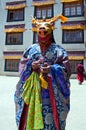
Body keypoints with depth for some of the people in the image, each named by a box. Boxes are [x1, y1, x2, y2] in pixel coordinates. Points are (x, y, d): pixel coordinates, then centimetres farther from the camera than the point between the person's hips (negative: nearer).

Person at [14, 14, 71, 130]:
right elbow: (22, 67, 8)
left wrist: (52, 70, -19)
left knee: (50, 118, -2)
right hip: (32, 90, 3)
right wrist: (31, 66, -12)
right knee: (31, 117, 4)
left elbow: (66, 70, -2)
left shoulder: (58, 50, 5)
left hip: (51, 92, -2)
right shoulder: (31, 49, 13)